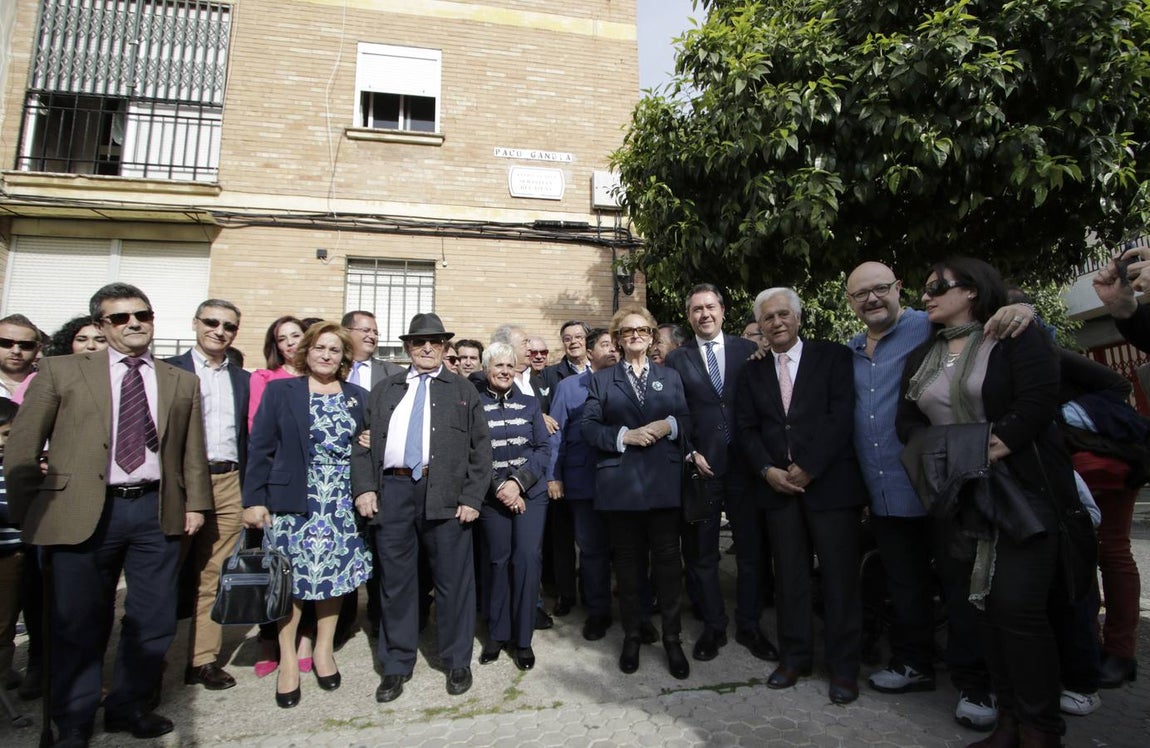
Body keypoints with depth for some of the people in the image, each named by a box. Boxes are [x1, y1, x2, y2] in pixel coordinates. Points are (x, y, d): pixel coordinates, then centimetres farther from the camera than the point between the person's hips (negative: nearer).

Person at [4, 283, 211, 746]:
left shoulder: (182, 382, 11)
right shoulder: (61, 371, 4)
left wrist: (195, 503, 4)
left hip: (157, 510, 2)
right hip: (84, 512, -2)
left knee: (154, 620, 9)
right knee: (79, 623, 10)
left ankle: (129, 706, 31)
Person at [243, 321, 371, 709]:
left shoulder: (359, 397, 8)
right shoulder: (280, 391, 2)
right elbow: (260, 448, -1)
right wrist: (254, 499, -6)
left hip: (342, 503, 2)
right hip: (292, 501, -2)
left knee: (334, 574, 8)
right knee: (292, 577, 2)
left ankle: (324, 650, 27)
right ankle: (287, 659, 19)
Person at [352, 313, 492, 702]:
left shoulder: (463, 390, 10)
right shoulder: (384, 390, 16)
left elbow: (481, 448, 4)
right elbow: (363, 442, 12)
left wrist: (472, 498, -6)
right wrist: (364, 487, -2)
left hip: (446, 495, -2)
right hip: (392, 492, 2)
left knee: (453, 581, 5)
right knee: (395, 582, 11)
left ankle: (457, 662, 24)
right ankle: (396, 665, 28)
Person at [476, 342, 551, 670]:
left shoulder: (530, 404, 7)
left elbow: (543, 448, 2)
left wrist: (518, 482, -11)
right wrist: (499, 489, -10)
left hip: (530, 492, 1)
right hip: (492, 495, -1)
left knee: (528, 558, -4)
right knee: (497, 560, 5)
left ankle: (523, 639, 9)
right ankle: (497, 634, 22)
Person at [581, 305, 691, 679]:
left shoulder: (671, 377, 15)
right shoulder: (601, 380, 10)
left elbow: (688, 421, 8)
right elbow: (589, 427, 0)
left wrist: (668, 425, -12)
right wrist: (624, 436, -14)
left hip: (664, 483, 1)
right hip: (620, 484, 0)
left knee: (667, 560, 3)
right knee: (627, 561, 9)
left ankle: (672, 638, 18)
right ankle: (631, 636, 25)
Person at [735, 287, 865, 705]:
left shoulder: (832, 357, 1)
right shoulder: (753, 373, 13)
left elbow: (841, 416, -8)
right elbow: (745, 429, 9)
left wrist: (808, 467, -13)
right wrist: (768, 470, -6)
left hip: (829, 482, -3)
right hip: (778, 484, 3)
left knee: (840, 577, 3)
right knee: (789, 577, 9)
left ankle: (844, 667, 18)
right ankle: (794, 657, 24)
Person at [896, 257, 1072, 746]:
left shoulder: (1016, 337, -3)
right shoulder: (920, 358, 14)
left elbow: (1037, 402, -15)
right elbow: (907, 419, 8)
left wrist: (987, 453, -19)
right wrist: (941, 455, -9)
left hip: (1023, 491, -5)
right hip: (961, 500, 5)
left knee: (1019, 607, -8)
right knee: (985, 606, 8)